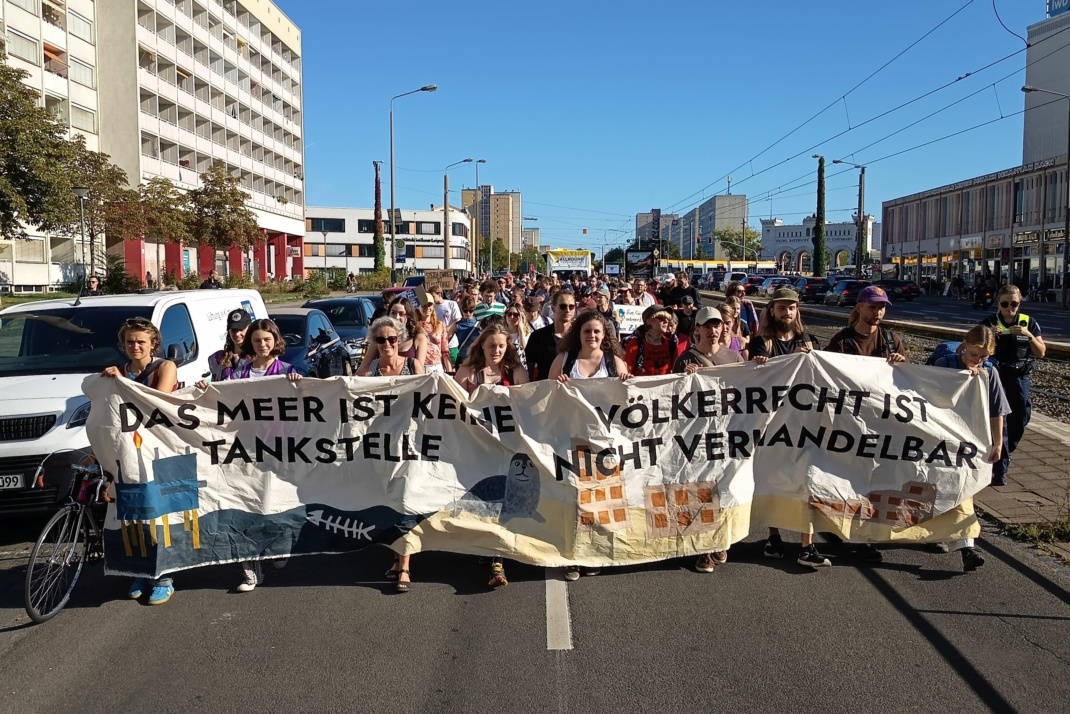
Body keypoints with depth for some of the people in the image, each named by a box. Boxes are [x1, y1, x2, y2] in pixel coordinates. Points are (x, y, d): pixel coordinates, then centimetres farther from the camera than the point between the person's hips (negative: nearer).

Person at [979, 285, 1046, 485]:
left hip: (1020, 378, 3)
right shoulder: (989, 323, -3)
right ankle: (1001, 468, -8)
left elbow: (1041, 353, 0)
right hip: (996, 377, -3)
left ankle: (1002, 456, 36)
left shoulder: (1029, 322, 2)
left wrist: (1029, 336, -16)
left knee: (1019, 420, 11)